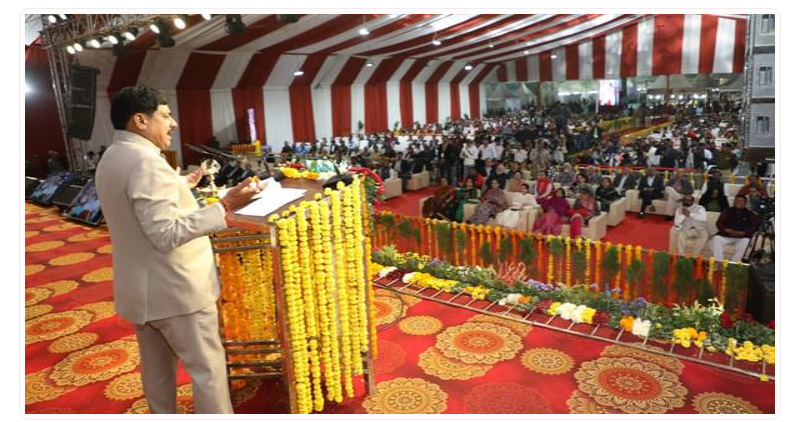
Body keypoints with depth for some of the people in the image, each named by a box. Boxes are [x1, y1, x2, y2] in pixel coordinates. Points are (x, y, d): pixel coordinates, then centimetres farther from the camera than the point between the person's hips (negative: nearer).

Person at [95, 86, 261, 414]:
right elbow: (166, 233, -29)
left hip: (140, 288, 10)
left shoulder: (111, 159, 9)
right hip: (173, 289, -10)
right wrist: (224, 207, -33)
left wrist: (182, 185, 27)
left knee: (157, 368, 21)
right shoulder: (146, 162, -23)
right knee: (208, 367, 2)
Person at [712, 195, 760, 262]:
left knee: (745, 241, -35)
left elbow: (755, 225, -2)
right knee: (717, 238, -29)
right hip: (726, 236, 1)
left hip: (742, 237, -1)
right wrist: (727, 230, -15)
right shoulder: (728, 211, 14)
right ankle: (719, 262, -33)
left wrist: (742, 233, -17)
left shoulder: (749, 214, 11)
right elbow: (719, 223, 6)